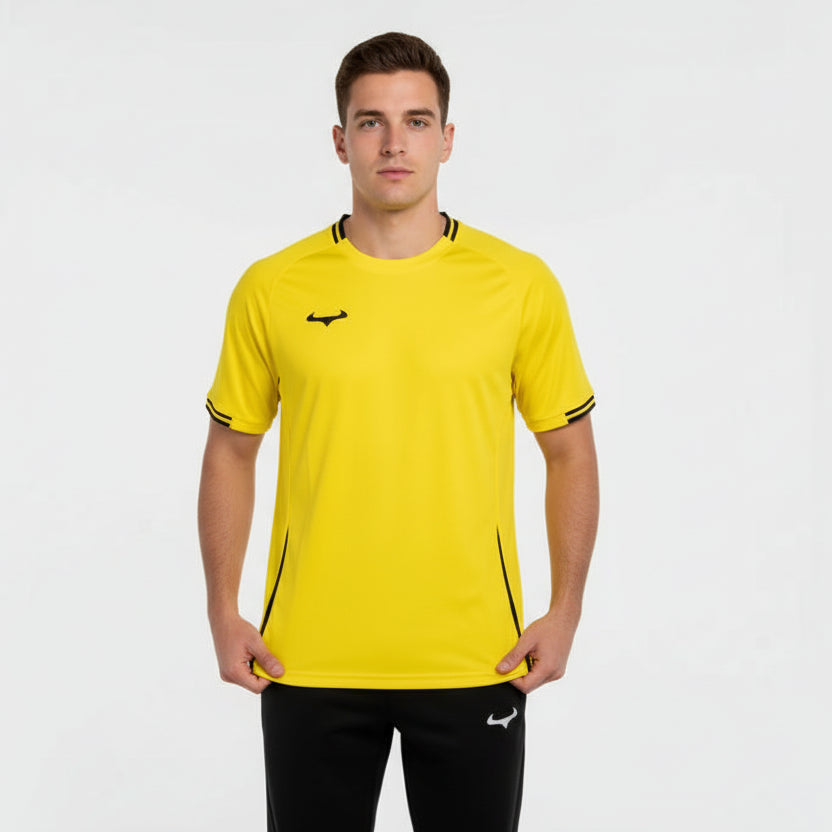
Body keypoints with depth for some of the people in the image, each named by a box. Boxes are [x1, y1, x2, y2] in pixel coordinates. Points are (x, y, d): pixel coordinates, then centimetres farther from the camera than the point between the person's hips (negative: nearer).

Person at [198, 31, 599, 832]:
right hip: (310, 661, 0)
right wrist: (224, 614, 2)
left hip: (474, 661, 0)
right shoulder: (272, 289, -1)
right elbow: (231, 449, 8)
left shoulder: (521, 284, -2)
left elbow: (569, 450, 5)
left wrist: (564, 612, -1)